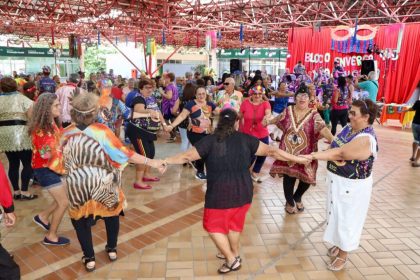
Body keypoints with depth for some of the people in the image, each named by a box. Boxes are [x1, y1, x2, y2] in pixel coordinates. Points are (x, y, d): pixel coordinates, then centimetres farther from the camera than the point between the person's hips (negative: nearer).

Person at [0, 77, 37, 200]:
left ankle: (16, 191, 19)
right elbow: (32, 118, -11)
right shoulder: (22, 98, -2)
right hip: (20, 135, -5)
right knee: (27, 164, 3)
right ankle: (24, 192, 3)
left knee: (13, 164, 13)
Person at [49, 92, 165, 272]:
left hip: (78, 186, 1)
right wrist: (150, 162, -18)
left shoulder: (67, 134, -9)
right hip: (104, 183, -1)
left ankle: (89, 258, 27)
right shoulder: (102, 131, -18)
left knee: (80, 218, 22)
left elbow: (59, 164, -2)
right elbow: (124, 154, -20)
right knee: (111, 213, 24)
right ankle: (112, 249, 38)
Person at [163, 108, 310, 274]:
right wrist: (298, 159, 7)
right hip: (243, 192, 4)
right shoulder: (245, 139, -2)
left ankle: (232, 260, 20)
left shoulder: (210, 141, -8)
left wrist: (166, 161, 7)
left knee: (213, 225, 17)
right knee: (234, 222, 25)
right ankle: (234, 253, 43)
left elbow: (187, 156, -7)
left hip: (220, 193, -4)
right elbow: (272, 152, -2)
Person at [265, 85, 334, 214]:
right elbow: (279, 118, 20)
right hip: (288, 151, 1)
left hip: (305, 153, -1)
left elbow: (322, 128, -25)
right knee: (288, 177, 3)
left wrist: (333, 140, -39)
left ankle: (297, 197, 38)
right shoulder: (288, 110, -1)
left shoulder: (314, 115, -9)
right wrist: (268, 122, 27)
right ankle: (290, 202, 31)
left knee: (306, 178, 4)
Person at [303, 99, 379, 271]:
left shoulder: (366, 139, -28)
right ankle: (338, 243, 44)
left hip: (352, 186, -8)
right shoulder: (350, 127, 0)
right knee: (337, 215, 22)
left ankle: (343, 255, 28)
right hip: (338, 181, 8)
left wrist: (313, 156, -35)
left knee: (346, 219, 8)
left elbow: (339, 154, -33)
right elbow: (337, 147, 11)